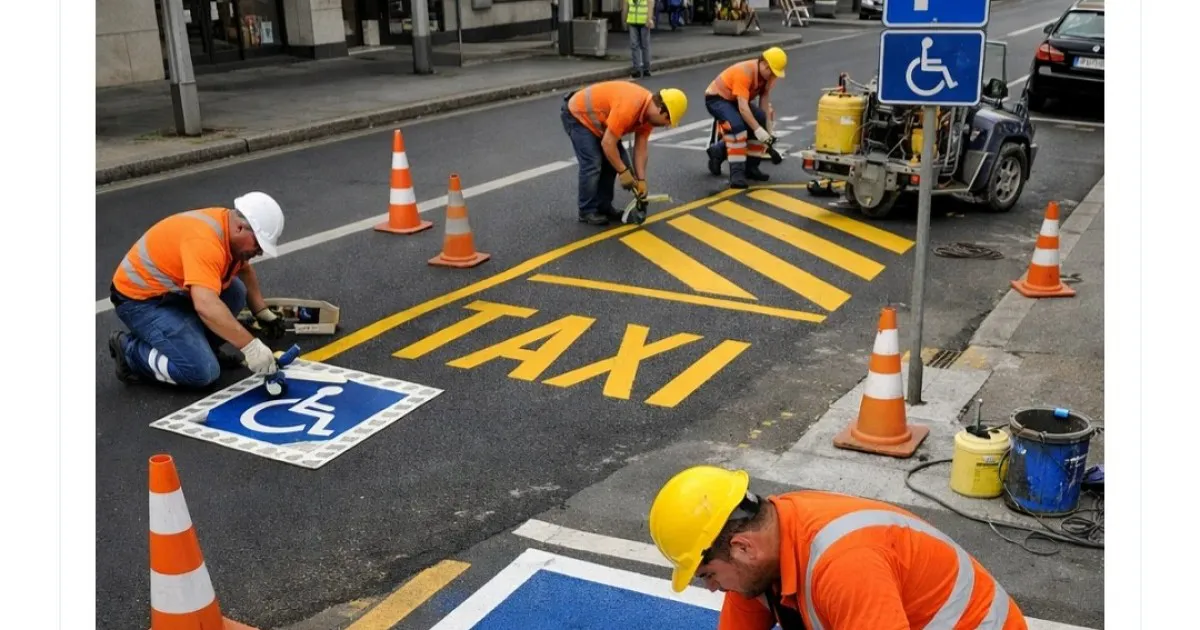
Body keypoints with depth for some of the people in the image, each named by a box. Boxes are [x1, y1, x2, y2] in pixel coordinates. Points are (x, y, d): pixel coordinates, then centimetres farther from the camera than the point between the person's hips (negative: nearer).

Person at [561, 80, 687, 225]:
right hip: (577, 115, -9)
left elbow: (641, 147, -2)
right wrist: (623, 171, -21)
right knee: (592, 164, -16)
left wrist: (641, 179, -7)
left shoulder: (649, 110, -7)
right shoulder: (629, 107, -36)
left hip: (596, 117, 9)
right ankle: (587, 211, -2)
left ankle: (603, 206, 16)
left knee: (617, 161, 6)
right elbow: (608, 143, -31)